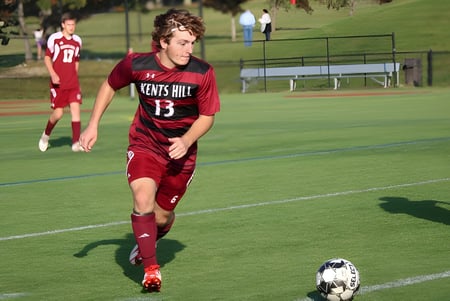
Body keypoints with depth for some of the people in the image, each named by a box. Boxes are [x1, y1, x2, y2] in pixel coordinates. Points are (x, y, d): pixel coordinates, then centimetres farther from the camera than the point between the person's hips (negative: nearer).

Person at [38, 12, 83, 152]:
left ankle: (76, 143, -9)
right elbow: (47, 58, 0)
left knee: (76, 108, -9)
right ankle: (46, 135, 26)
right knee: (58, 113, -2)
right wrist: (53, 74, -13)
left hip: (73, 83, 4)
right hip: (58, 83, -4)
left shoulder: (77, 41, 10)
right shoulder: (54, 38, -4)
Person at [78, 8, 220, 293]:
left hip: (180, 152, 1)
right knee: (143, 199, -25)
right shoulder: (136, 64, -16)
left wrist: (186, 141, -22)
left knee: (162, 216, 8)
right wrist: (93, 125, 4)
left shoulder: (203, 73, -18)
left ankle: (146, 243, 45)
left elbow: (207, 117, -5)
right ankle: (151, 269, -15)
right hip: (144, 145, -1)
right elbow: (109, 86, 6)